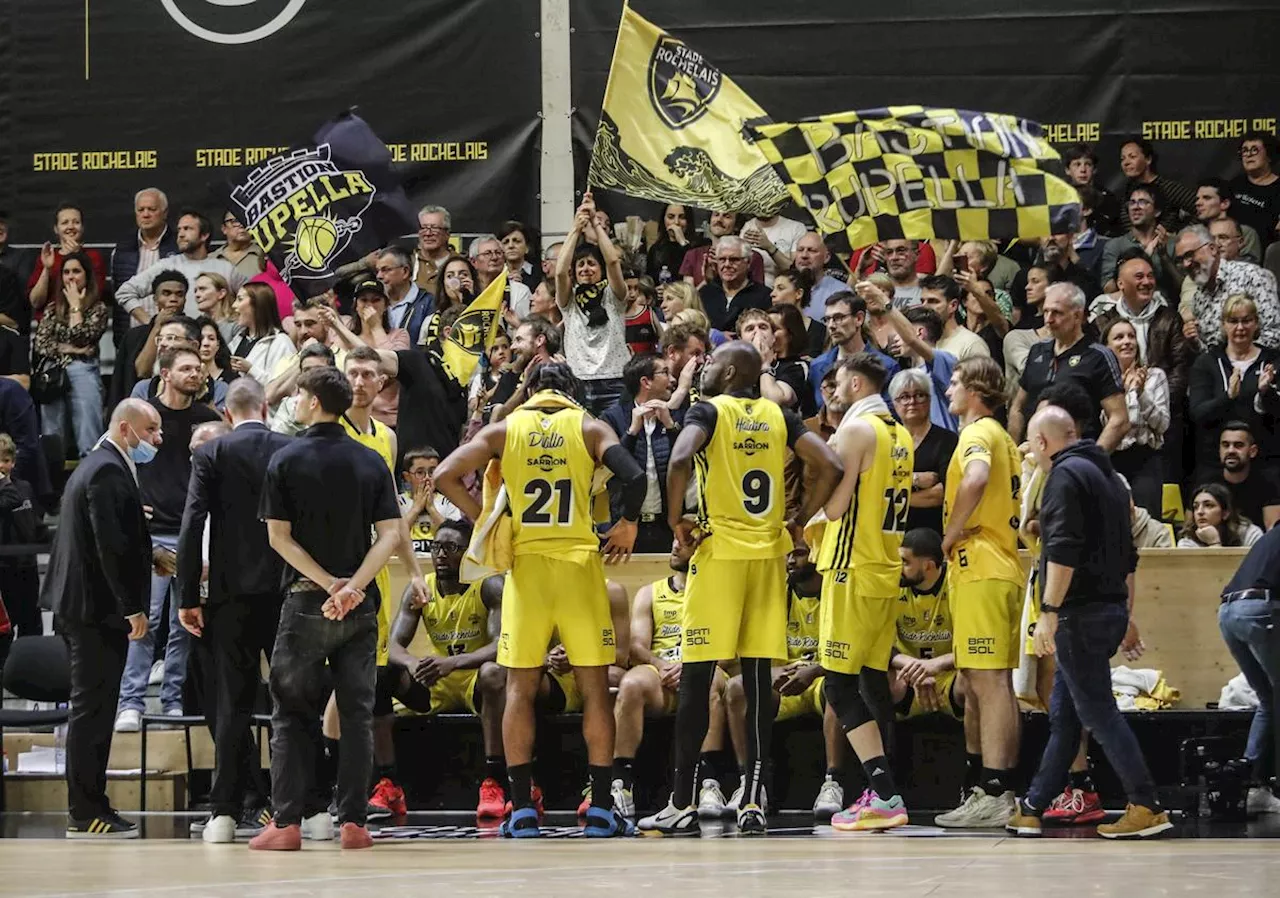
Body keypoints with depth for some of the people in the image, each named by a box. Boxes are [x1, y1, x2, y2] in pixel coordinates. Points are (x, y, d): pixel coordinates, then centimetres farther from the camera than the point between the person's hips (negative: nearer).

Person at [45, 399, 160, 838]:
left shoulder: (96, 467, 17)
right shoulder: (108, 473, -16)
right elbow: (112, 546, -22)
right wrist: (132, 607, -20)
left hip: (79, 604, 11)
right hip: (97, 607, -11)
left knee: (92, 708, 13)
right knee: (92, 708, -7)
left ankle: (89, 806, 17)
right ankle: (86, 814, -4)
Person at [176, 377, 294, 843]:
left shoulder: (211, 455, -1)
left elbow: (192, 526, -6)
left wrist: (188, 596, -3)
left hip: (233, 594, -1)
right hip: (289, 590, 1)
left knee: (233, 703, 1)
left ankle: (226, 812, -2)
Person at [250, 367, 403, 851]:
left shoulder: (286, 461, -3)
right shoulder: (372, 462, 5)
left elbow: (279, 536, -7)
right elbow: (390, 533, -4)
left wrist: (327, 583, -9)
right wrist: (354, 585, -12)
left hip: (306, 601, -2)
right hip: (361, 607, 2)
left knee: (292, 713, 4)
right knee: (357, 712, 6)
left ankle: (286, 821, -1)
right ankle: (353, 821, 2)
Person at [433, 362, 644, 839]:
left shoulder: (504, 429, 7)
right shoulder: (590, 428, 4)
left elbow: (446, 476, -3)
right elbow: (634, 477, -12)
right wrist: (627, 525, 5)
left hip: (525, 564, 1)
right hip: (579, 563, -1)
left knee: (520, 688, 7)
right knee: (595, 687, 5)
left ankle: (522, 810, 2)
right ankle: (601, 809, 3)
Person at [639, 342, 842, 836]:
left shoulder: (708, 411, -3)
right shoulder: (778, 415, 10)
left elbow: (679, 460, -22)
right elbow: (830, 467, 3)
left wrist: (675, 518, -9)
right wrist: (798, 520, 12)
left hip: (719, 551, -4)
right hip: (768, 553, 4)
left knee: (696, 677, -1)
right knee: (757, 678, 5)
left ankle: (683, 805, -1)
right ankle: (753, 803, 3)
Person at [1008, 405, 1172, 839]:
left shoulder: (1066, 475, -10)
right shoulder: (1106, 474, 20)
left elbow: (1064, 551, -21)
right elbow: (1127, 556, 24)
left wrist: (1049, 611, -22)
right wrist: (1126, 615, 29)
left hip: (1081, 610, -10)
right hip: (1111, 608, 10)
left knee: (1097, 711, -8)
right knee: (1063, 714, 13)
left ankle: (1146, 807, -11)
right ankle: (1032, 809, 17)